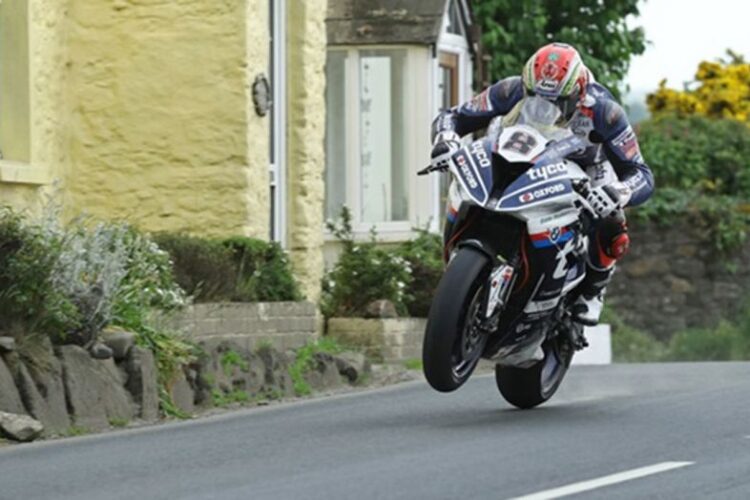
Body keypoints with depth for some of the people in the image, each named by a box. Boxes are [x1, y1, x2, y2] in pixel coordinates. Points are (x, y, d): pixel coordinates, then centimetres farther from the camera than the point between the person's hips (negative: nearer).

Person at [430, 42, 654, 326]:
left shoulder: (602, 111, -36)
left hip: (585, 166, -2)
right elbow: (452, 117, -21)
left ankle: (593, 289, 3)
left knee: (611, 232, -29)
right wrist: (445, 140, -46)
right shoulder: (514, 92, -30)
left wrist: (618, 194, -60)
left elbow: (642, 176, -36)